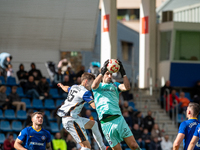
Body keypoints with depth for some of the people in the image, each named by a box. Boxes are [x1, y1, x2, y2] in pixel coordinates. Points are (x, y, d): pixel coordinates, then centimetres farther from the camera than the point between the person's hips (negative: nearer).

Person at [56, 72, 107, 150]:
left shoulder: (74, 87, 15)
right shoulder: (85, 92, -12)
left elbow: (66, 89, 40)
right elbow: (95, 106, -20)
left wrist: (61, 85, 63)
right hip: (71, 120, -10)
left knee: (94, 124, 27)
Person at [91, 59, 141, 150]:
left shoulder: (114, 85, 21)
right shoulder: (99, 86, 14)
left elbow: (127, 87, 2)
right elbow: (94, 86, -11)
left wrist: (123, 72, -2)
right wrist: (102, 71, -12)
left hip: (118, 119, 2)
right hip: (106, 123, -2)